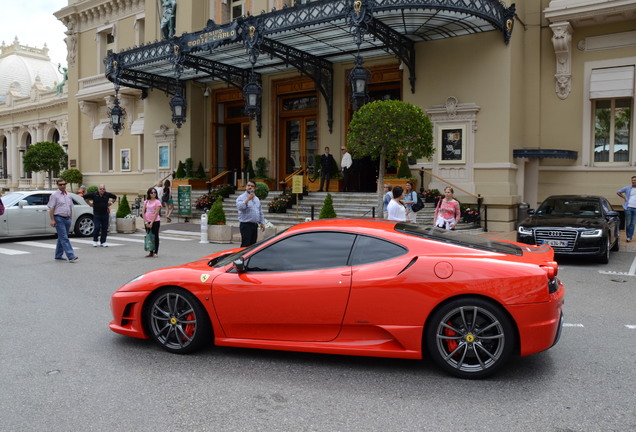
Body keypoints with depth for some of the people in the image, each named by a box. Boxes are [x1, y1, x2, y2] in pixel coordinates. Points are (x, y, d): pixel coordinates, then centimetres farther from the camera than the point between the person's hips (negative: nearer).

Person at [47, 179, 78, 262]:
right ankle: (71, 256, -20)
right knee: (64, 238, -12)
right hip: (59, 219, -7)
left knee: (62, 238, 13)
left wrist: (71, 218, 17)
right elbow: (51, 208, -8)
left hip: (67, 219, 7)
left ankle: (58, 255, 22)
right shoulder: (54, 195, -3)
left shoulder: (68, 195, 16)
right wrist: (52, 220, -15)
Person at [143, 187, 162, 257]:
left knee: (155, 236, 2)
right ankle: (151, 252, 15)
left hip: (155, 221, -5)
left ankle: (156, 252, 8)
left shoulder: (157, 202, -6)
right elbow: (143, 212, 3)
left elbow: (156, 213, -12)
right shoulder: (146, 202, 7)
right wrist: (146, 222, -7)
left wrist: (151, 223, -16)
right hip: (147, 222, 5)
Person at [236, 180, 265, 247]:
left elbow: (260, 212, 23)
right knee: (245, 246, -11)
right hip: (246, 225, -7)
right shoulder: (241, 197, -5)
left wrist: (262, 223, 18)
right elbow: (239, 207, -26)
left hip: (255, 225, 7)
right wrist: (248, 199, -27)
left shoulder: (256, 199, 17)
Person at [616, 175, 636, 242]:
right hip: (628, 207, -1)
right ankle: (628, 236, 10)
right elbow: (618, 192, 12)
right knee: (628, 223, -1)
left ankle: (630, 237, 5)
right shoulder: (627, 188, 4)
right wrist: (624, 197, 3)